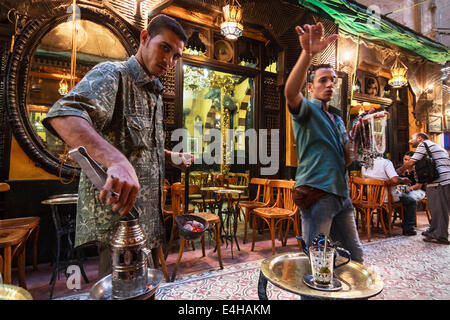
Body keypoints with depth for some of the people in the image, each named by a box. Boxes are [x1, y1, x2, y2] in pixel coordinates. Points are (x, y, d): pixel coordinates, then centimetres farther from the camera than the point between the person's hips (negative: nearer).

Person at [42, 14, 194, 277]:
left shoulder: (155, 93, 15)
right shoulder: (112, 74, -12)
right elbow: (63, 115, -32)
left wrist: (171, 157, 6)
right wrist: (117, 161, -49)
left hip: (149, 215, 9)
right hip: (118, 215, -8)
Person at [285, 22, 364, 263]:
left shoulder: (337, 119, 20)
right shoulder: (307, 109, -3)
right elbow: (291, 92, -29)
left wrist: (350, 151, 9)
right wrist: (308, 53, -40)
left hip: (341, 193, 8)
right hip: (317, 193, -8)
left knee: (355, 255, 19)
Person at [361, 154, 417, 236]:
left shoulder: (364, 165, 0)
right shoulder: (385, 162, -16)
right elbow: (395, 180, -26)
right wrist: (402, 180, -2)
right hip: (388, 197, -6)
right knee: (412, 202, 18)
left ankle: (385, 223, 42)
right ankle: (408, 229, 17)